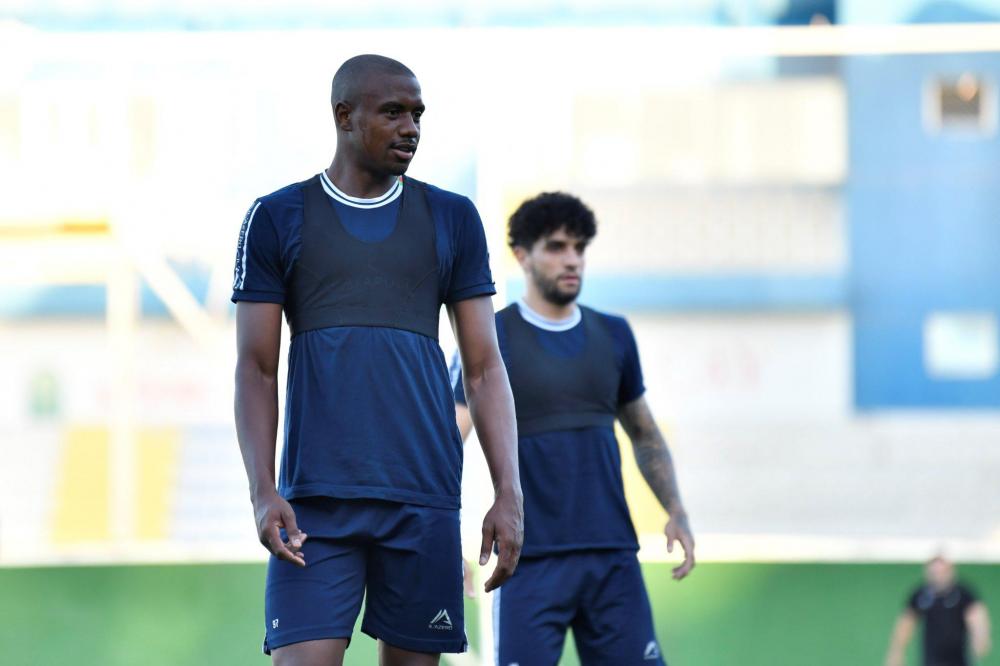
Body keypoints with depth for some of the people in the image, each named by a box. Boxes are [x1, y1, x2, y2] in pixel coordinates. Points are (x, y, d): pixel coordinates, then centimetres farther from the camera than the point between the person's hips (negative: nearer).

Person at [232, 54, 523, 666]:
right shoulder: (278, 219, 6)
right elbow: (257, 368, 4)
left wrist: (510, 495, 0)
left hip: (423, 499, 2)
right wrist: (264, 492, -9)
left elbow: (485, 368, 9)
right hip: (317, 500, -2)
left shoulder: (452, 220, 11)